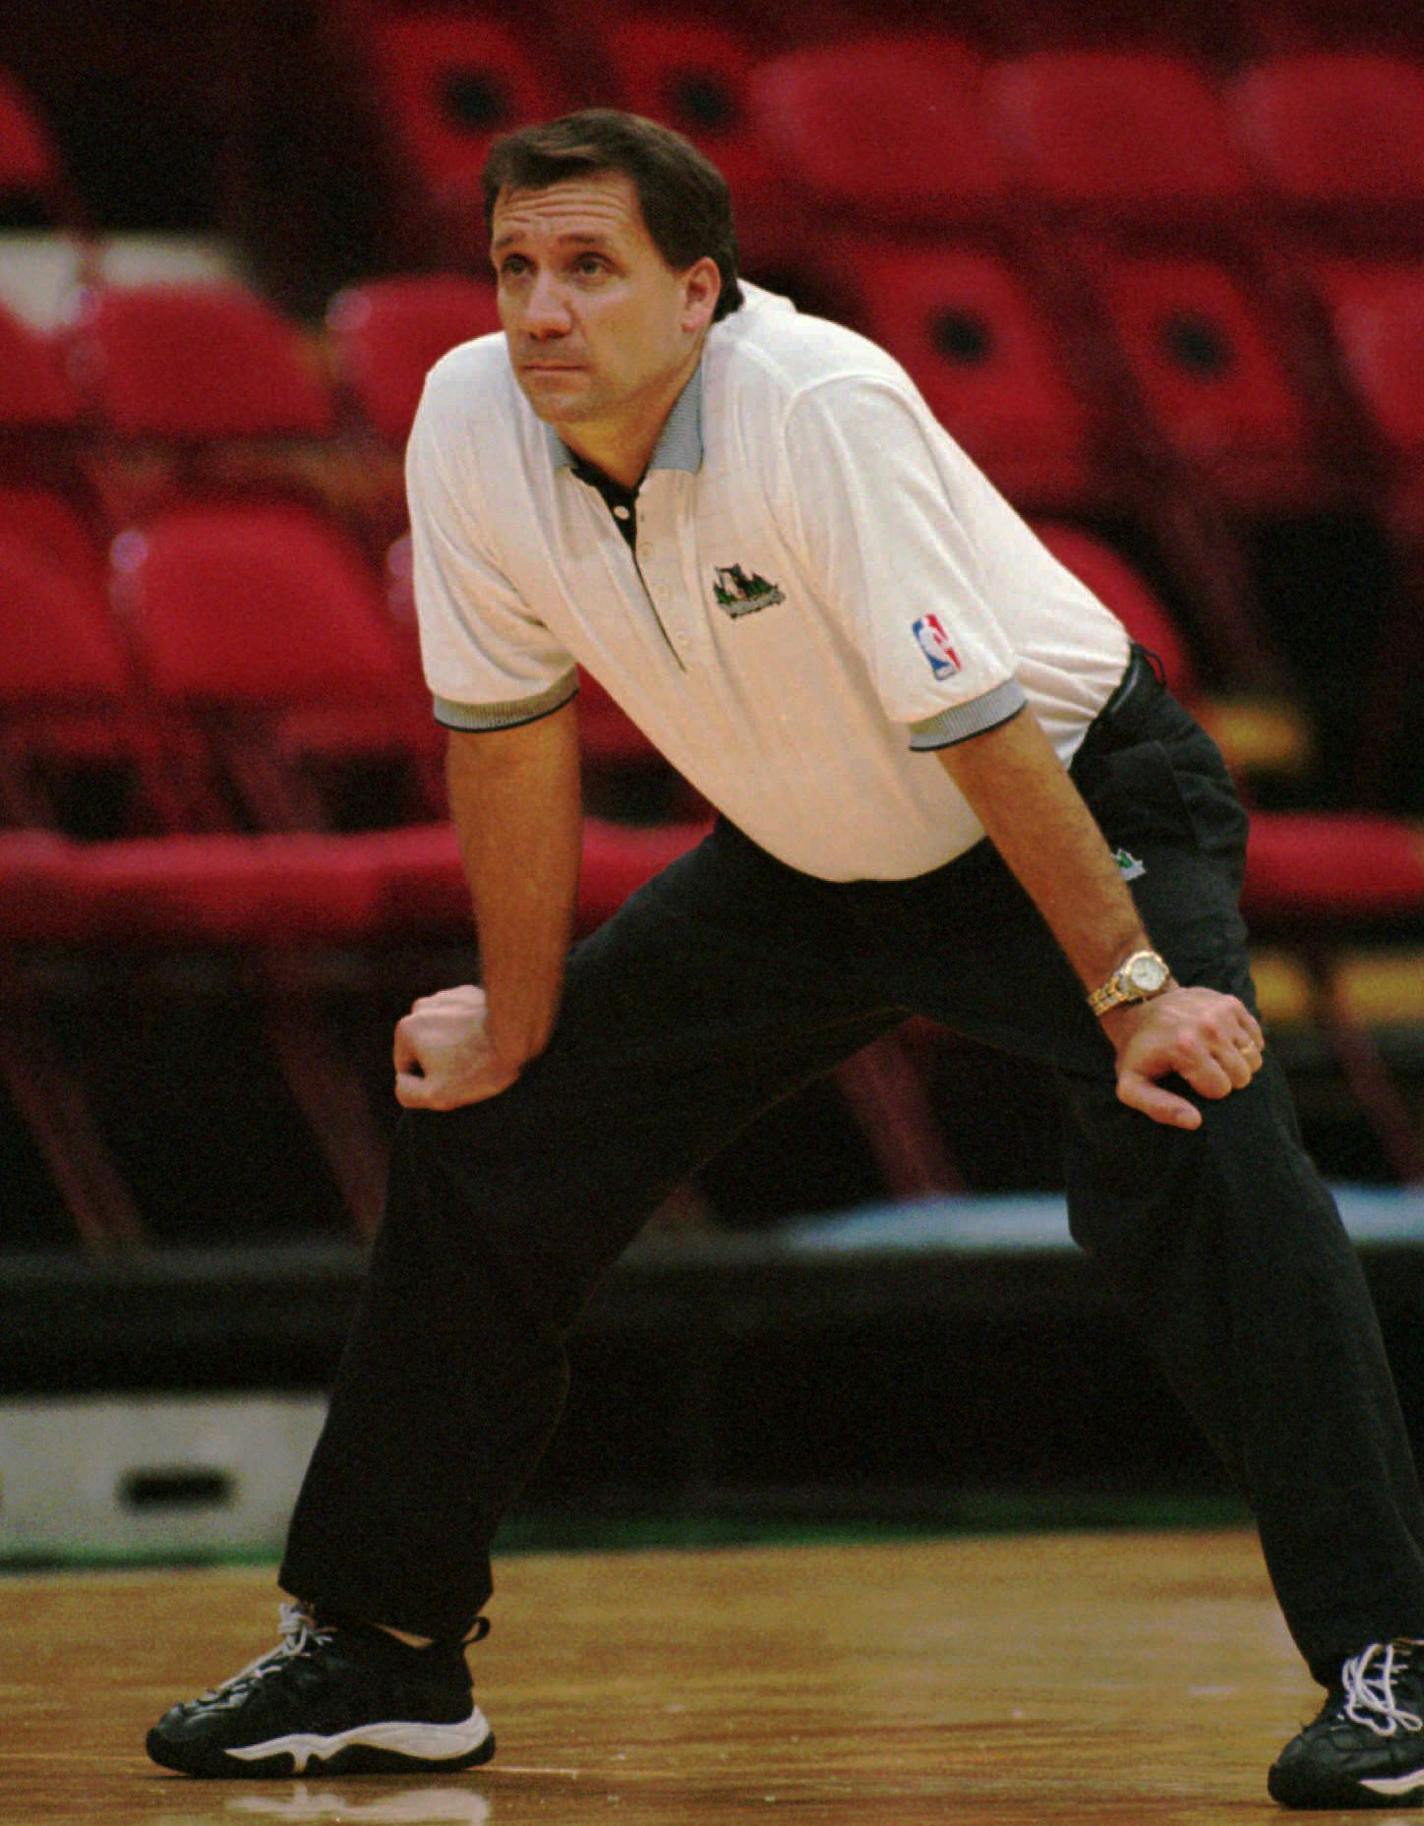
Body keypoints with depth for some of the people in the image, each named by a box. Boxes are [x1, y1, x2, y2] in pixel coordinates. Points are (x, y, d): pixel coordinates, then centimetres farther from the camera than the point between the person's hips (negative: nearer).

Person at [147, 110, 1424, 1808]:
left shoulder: (822, 407, -32)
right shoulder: (472, 425, -16)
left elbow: (976, 724, -30)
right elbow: (511, 733, -3)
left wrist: (1132, 992, -28)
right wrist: (516, 1026, 3)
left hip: (1078, 805, -6)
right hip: (807, 863, 6)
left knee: (1191, 1145, -30)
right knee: (481, 1140, 4)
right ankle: (378, 1650, 17)